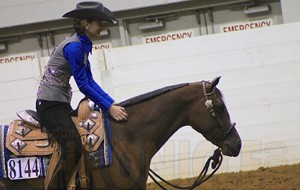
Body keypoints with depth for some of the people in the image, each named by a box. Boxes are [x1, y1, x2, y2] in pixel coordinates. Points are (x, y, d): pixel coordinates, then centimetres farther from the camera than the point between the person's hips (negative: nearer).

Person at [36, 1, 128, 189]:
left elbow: (90, 82, 13)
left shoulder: (83, 45, 11)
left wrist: (113, 103, 5)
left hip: (61, 104, 10)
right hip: (50, 104, -10)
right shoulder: (74, 47, -19)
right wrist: (109, 108, -15)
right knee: (74, 148, -20)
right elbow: (83, 85, -18)